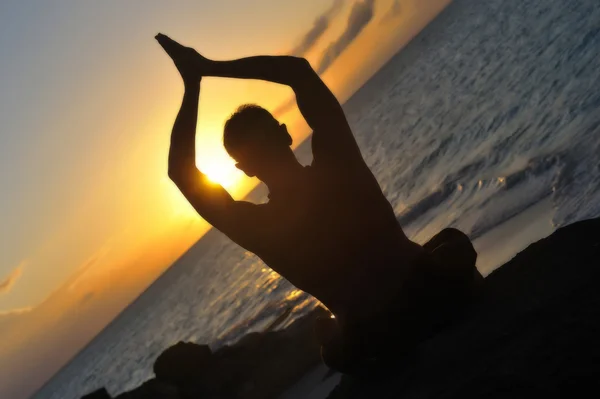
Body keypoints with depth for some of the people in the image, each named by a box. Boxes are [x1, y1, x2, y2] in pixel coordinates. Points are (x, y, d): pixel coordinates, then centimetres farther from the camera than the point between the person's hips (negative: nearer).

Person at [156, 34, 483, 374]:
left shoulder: (254, 227, -18)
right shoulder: (337, 164, -17)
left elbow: (180, 170, -8)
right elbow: (300, 70, -8)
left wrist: (193, 84, -8)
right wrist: (210, 67, -6)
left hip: (381, 345, 0)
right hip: (442, 293, 0)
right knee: (455, 244, 32)